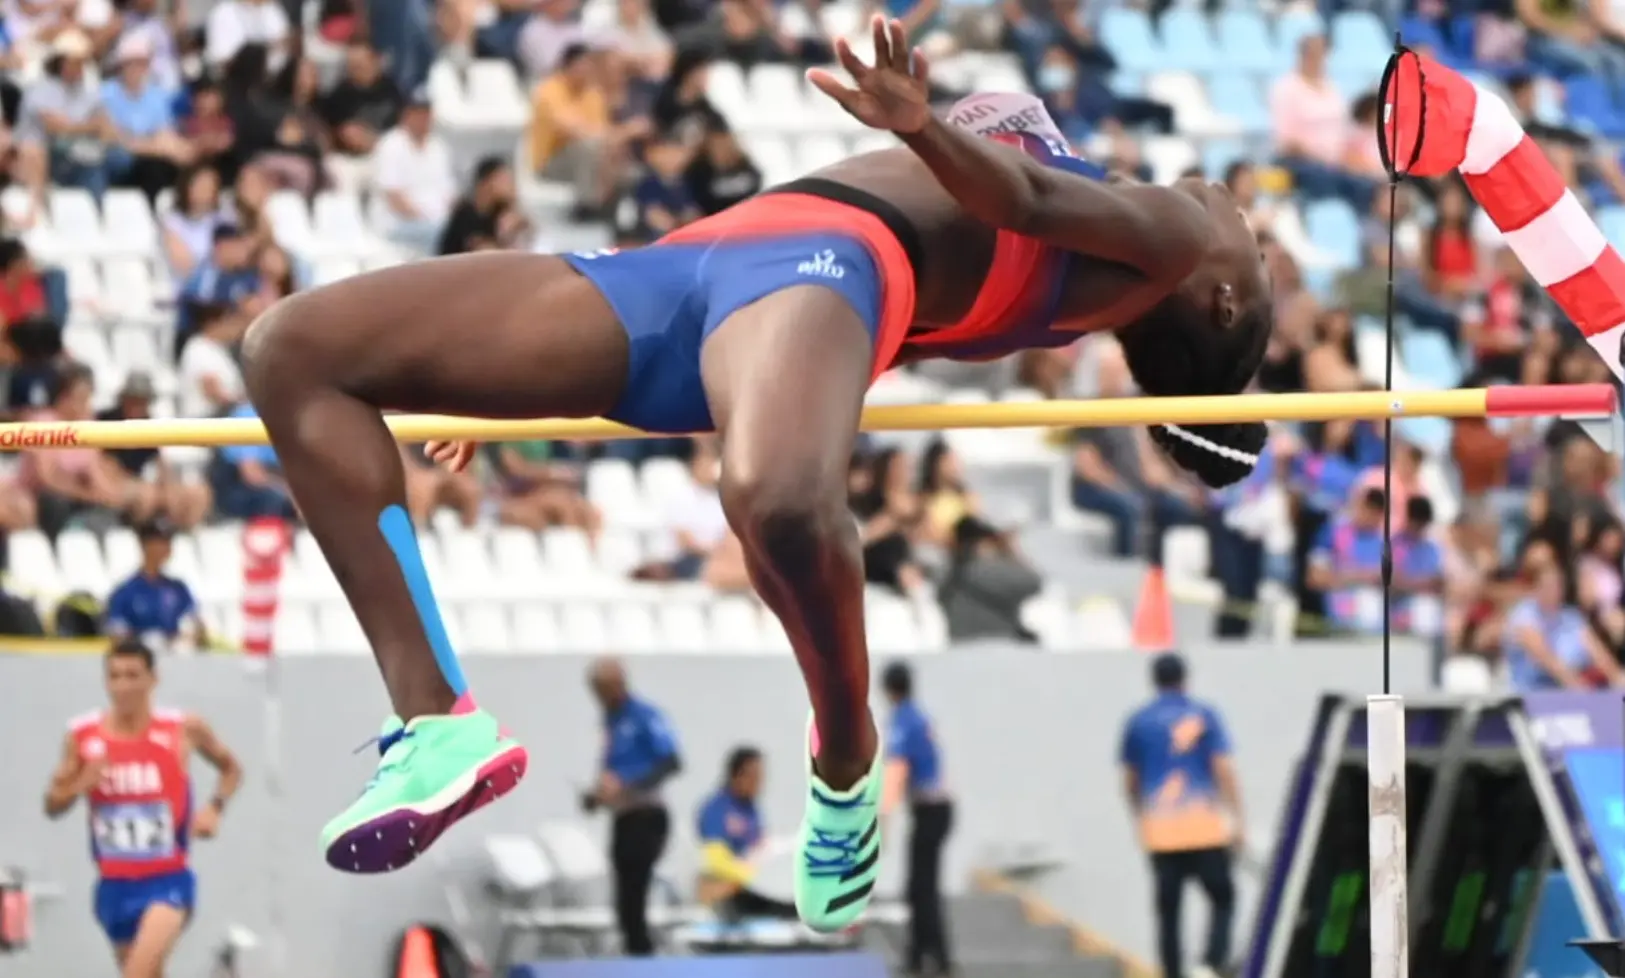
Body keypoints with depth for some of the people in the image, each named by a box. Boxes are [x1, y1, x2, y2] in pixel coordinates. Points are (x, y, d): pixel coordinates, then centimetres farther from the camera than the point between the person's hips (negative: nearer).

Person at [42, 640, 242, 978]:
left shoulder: (184, 730, -6)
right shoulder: (82, 737, -2)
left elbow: (230, 768, 13)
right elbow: (52, 806, 6)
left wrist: (215, 806, -6)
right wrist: (80, 785, -15)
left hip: (168, 879, -4)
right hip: (114, 883, 4)